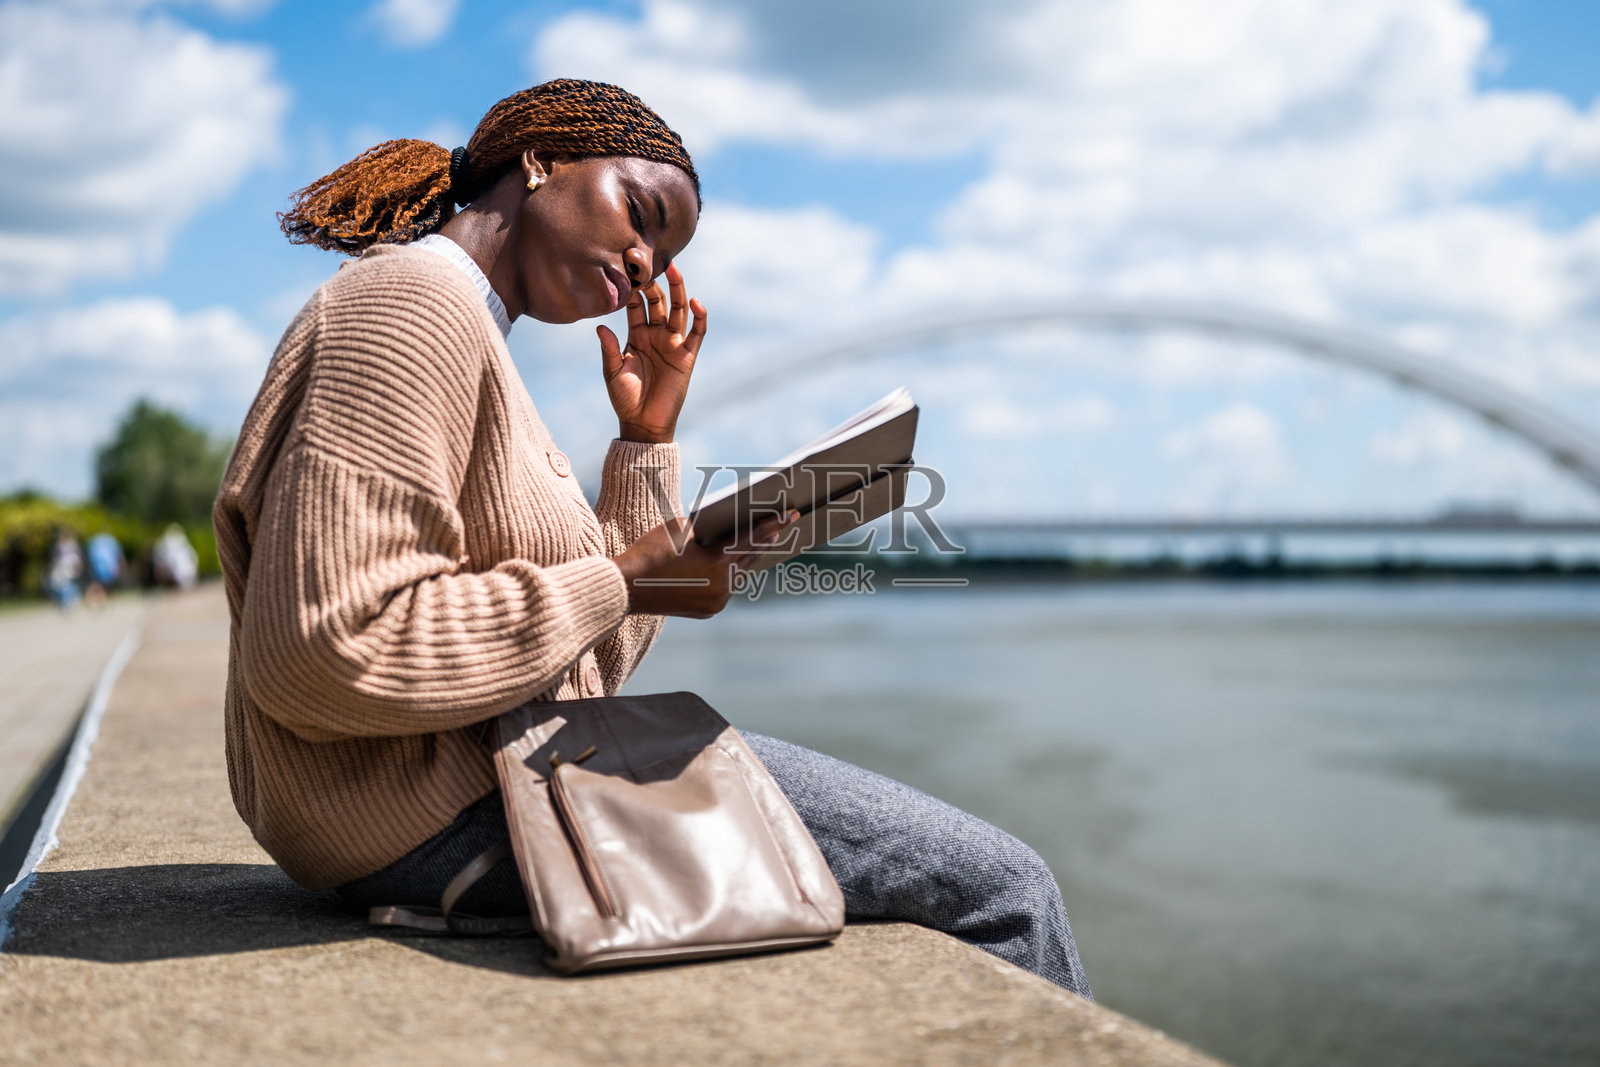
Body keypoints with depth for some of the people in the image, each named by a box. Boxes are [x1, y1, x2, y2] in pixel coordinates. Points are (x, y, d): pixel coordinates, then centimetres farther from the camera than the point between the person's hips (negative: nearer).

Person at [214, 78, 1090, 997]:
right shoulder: (413, 302, -11)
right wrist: (621, 584, -17)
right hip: (432, 809, -10)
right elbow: (321, 655, -24)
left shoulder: (471, 333, 19)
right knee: (1001, 888, -8)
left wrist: (649, 438, 10)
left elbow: (595, 663, 15)